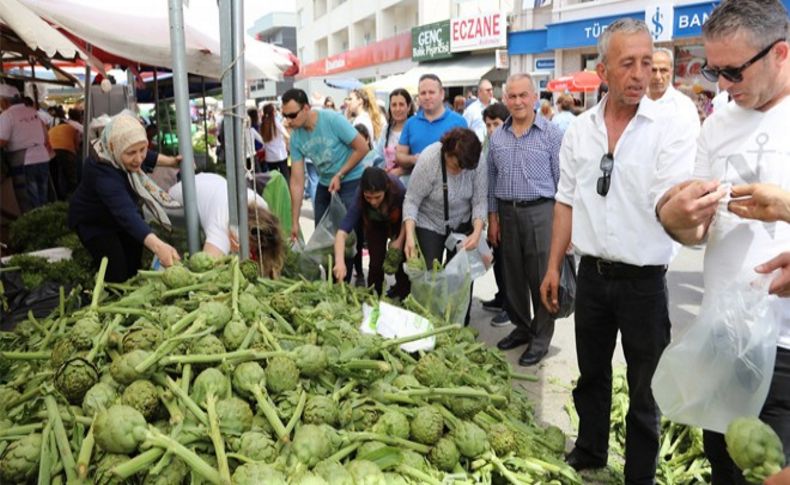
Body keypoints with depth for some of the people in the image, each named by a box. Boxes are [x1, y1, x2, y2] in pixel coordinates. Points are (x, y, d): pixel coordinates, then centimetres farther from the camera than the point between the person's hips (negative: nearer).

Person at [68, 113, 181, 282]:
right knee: (117, 275, -13)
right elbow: (126, 213, -58)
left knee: (134, 267, 12)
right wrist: (157, 245, -73)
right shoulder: (102, 171, -44)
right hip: (93, 222, -7)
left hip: (121, 214, 7)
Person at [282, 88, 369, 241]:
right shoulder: (296, 137, -7)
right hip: (325, 185, 5)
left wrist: (339, 175, -16)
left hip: (351, 182, -5)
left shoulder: (333, 120, -22)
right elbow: (297, 181, -6)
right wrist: (295, 222, -8)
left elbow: (362, 148, -16)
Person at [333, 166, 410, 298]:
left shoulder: (398, 189, -39)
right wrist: (340, 262, -58)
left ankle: (402, 295, 17)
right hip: (376, 224, 0)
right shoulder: (360, 200, -38)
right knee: (376, 261, -11)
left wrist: (400, 240, -19)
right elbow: (342, 232, -45)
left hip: (398, 223, 0)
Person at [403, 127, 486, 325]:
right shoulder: (428, 159, -26)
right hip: (429, 224, -2)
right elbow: (411, 201, -22)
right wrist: (409, 236, -32)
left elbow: (480, 201, -13)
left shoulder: (477, 163, -18)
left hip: (462, 225, 2)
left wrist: (477, 233, -27)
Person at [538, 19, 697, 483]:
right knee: (592, 374, 20)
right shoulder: (579, 130, 3)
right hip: (592, 276, 4)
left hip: (645, 283, -3)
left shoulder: (669, 130, -10)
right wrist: (554, 266, 7)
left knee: (644, 388, 11)